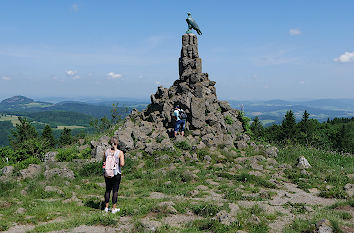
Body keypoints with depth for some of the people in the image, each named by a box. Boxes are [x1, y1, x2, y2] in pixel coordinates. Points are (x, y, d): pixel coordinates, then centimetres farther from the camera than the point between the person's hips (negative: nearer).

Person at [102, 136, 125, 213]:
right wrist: (119, 163, 3)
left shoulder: (106, 152, -1)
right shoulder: (120, 153, -12)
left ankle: (106, 207, 22)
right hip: (116, 174, -3)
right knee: (115, 190, 7)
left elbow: (104, 163, 9)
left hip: (107, 173, 3)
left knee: (108, 190, 15)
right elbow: (122, 164, -17)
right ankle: (114, 208, 13)